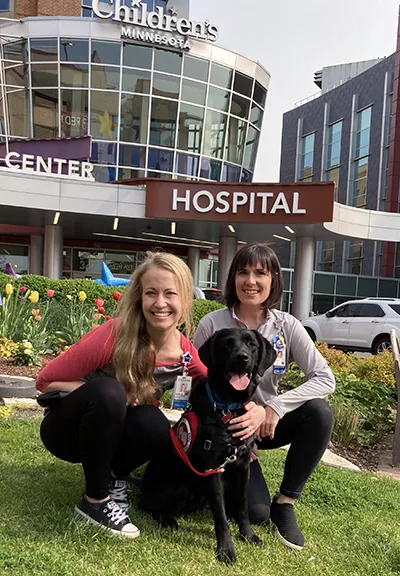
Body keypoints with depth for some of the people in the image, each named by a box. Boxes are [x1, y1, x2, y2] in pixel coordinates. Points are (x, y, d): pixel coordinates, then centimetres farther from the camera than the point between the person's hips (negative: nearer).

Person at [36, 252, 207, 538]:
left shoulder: (185, 353, -16)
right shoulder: (115, 335, -29)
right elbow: (46, 381, -19)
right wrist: (112, 396, -26)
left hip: (110, 434, 3)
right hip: (66, 429, -3)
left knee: (155, 425, -30)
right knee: (108, 391, -34)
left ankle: (115, 476, 3)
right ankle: (96, 500, -13)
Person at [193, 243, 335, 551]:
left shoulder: (287, 326, -9)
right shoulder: (212, 324, -14)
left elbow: (325, 378, -16)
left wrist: (273, 409, -27)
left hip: (267, 421, 3)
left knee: (320, 413, -26)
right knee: (255, 512, -18)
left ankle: (285, 501, -4)